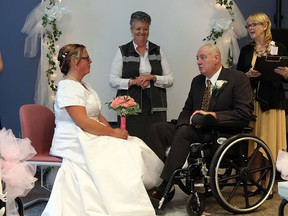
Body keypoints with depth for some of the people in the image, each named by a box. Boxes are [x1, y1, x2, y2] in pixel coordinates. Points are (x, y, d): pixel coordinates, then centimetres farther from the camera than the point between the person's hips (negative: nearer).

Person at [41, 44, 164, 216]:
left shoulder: (84, 85, 18)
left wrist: (113, 131, -1)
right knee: (122, 154, -24)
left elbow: (97, 115, 17)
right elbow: (83, 122, -22)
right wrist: (113, 133, -17)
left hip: (90, 137, 9)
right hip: (75, 142, -9)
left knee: (134, 146, -8)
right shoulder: (68, 87, -14)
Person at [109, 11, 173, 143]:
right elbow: (112, 80, 3)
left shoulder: (158, 51, 13)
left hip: (155, 108, 1)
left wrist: (152, 77, -8)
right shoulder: (122, 51, 8)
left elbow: (170, 80, 9)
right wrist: (133, 82, -12)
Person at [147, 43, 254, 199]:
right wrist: (184, 123, -4)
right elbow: (187, 110, 21)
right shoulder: (197, 81, 17)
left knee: (184, 132, -33)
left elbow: (245, 112, -14)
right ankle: (158, 175, -21)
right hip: (196, 130, 7)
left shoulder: (238, 79, -4)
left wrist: (213, 115, -21)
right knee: (157, 129, -12)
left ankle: (165, 186, -32)